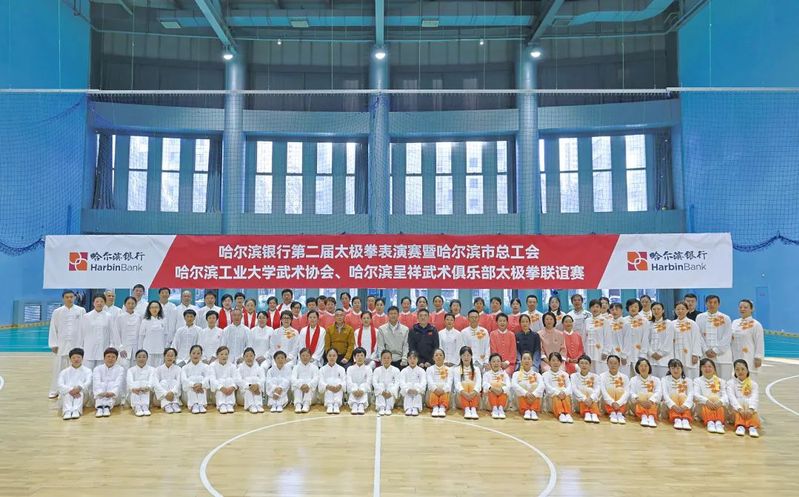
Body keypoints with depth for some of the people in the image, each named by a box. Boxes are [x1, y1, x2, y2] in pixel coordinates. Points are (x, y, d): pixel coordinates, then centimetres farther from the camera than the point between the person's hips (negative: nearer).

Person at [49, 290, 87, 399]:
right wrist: (53, 344, 0)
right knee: (58, 368, 4)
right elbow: (53, 329, 4)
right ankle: (55, 391, 15)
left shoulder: (81, 311, 1)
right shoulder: (57, 312, 3)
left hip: (76, 344, -1)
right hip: (61, 344, 1)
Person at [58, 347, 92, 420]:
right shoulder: (64, 372, 13)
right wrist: (70, 390, -25)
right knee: (67, 393, -32)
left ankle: (76, 410, -56)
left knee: (80, 392, -34)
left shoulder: (87, 371, 10)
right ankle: (67, 411, -54)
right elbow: (60, 385, -5)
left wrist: (79, 388, -31)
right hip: (68, 394, 1)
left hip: (82, 396, -1)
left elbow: (88, 383, -9)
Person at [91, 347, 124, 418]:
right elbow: (96, 382, -12)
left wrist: (112, 392, -34)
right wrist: (101, 392, -33)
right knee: (102, 385, -26)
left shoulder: (120, 369, 5)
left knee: (112, 384, -27)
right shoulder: (97, 369, 7)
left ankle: (107, 407, -47)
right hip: (100, 395, 1)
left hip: (114, 397, -1)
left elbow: (118, 383, -13)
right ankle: (99, 407, -46)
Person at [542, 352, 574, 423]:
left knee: (567, 398, -32)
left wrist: (564, 392, -17)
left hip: (564, 394, 2)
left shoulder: (564, 374, 19)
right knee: (556, 399, -36)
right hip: (553, 395, -2)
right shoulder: (546, 374, 9)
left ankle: (568, 414, -52)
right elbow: (548, 386, -6)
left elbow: (569, 385, 6)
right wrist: (558, 393, -23)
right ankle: (560, 414, -57)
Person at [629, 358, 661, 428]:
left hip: (653, 405, 0)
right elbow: (632, 394, -3)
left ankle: (651, 417, -47)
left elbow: (658, 392, -7)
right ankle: (643, 416, -47)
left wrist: (650, 401, -26)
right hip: (637, 406, 0)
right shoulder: (634, 379, 11)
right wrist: (640, 400, -24)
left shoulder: (656, 379, 11)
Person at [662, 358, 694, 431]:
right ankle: (676, 420, -47)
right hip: (670, 407, -1)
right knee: (674, 395, -28)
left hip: (684, 407, 1)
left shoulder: (687, 381, 10)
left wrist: (685, 405, -28)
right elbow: (665, 394, -9)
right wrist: (674, 405, -29)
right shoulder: (665, 379, 7)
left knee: (682, 395, -27)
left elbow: (690, 395, -7)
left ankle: (686, 420, -47)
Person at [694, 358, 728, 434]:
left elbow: (725, 395, 1)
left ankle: (719, 422, -50)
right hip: (703, 407, -1)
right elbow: (696, 395, -5)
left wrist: (720, 401, -23)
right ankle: (709, 422, -51)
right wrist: (707, 401, -25)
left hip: (718, 405, 1)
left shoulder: (721, 381, 17)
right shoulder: (697, 381, 12)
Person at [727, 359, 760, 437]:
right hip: (736, 409, -2)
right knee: (739, 413, -35)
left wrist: (751, 409, -26)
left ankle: (752, 427, -52)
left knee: (753, 414, -32)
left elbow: (754, 398, -5)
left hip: (749, 408, 2)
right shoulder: (731, 383, 8)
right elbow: (732, 397, -8)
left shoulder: (753, 384, 13)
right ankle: (740, 426, -54)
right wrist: (740, 409, -26)